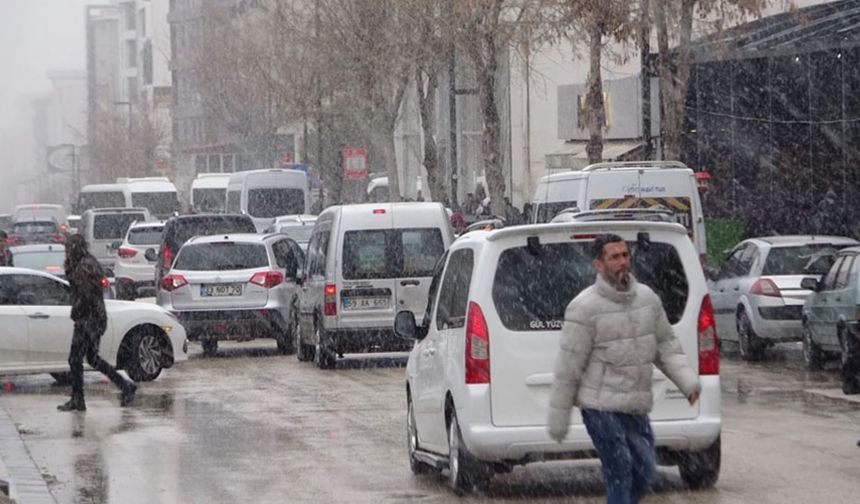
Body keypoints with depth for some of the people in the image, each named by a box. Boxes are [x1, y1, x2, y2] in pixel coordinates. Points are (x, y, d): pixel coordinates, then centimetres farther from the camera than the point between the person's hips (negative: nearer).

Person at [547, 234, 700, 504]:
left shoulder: (647, 298, 6)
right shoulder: (585, 307, -12)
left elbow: (666, 345, 14)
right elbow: (568, 366, -11)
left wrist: (688, 381, -2)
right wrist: (558, 418, -9)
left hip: (637, 407, 6)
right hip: (601, 408, -6)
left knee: (644, 473, 9)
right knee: (619, 476, -8)